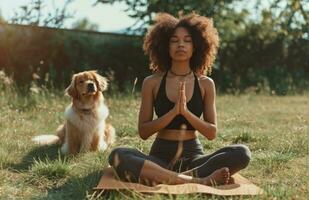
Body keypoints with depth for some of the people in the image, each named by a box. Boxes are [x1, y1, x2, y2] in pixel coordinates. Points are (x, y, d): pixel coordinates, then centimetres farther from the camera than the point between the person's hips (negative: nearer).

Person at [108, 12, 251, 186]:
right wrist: (173, 112, -16)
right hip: (160, 156, -1)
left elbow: (212, 133, 1)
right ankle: (198, 181, -35)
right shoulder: (152, 83, 2)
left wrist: (185, 111, -15)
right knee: (118, 156, -30)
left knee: (242, 153, -25)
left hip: (193, 156, 1)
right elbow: (143, 132, -2)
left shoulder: (206, 84, 4)